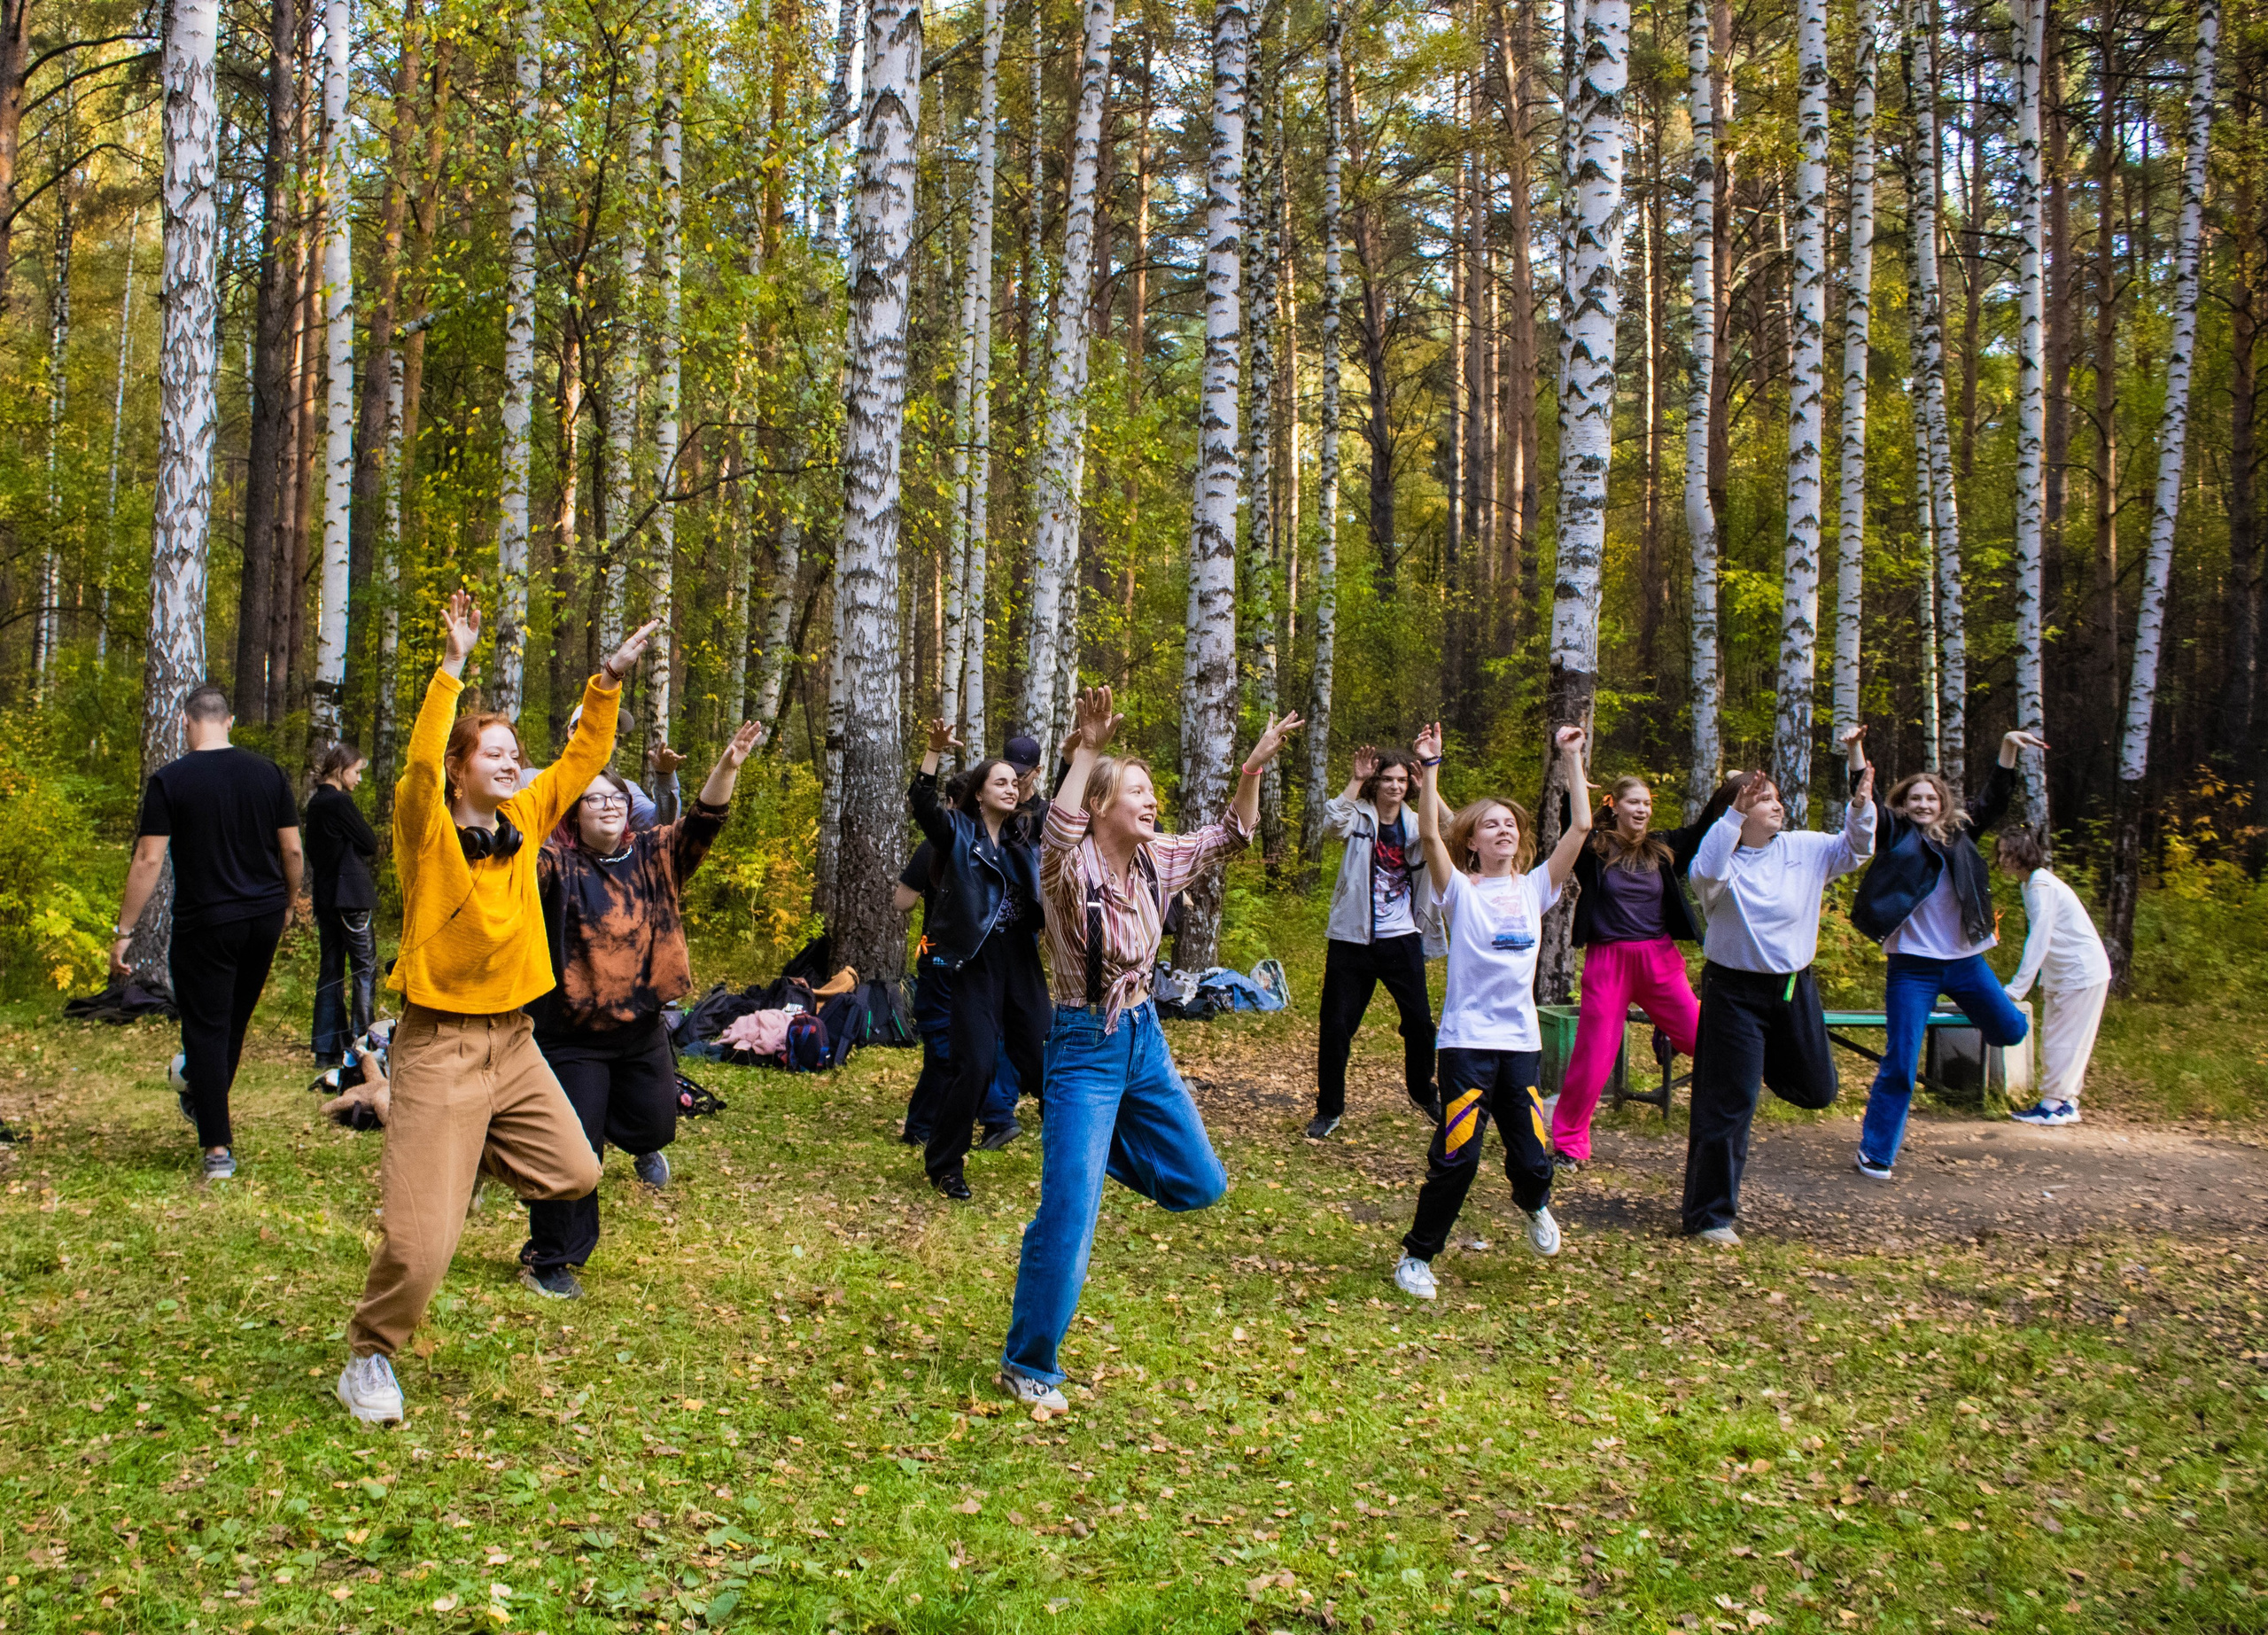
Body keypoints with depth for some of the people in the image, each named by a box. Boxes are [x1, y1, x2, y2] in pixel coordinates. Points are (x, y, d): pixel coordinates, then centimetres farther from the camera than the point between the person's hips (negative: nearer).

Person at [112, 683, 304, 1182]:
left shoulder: (169, 780, -10)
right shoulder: (268, 773, 0)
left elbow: (149, 861, -12)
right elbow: (292, 850, 3)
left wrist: (124, 931, -7)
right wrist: (289, 900, 20)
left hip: (204, 923, -4)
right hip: (265, 917, 4)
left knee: (206, 1028, 3)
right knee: (236, 1016, 21)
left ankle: (219, 1146, 0)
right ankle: (201, 1099, 42)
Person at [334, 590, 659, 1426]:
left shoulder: (523, 822, 6)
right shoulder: (429, 831, -11)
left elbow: (583, 758, 10)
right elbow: (420, 762, -29)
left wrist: (609, 679, 2)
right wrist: (451, 667, -33)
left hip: (513, 1036, 7)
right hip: (441, 1043, -7)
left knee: (574, 1172, 14)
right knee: (422, 1241, -8)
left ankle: (450, 1162, 31)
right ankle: (369, 1357, 16)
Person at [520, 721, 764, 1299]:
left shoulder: (653, 856, 2)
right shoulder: (555, 863, -10)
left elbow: (702, 821, -9)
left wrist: (727, 768, -26)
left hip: (642, 1028, 4)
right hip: (573, 1034, -4)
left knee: (654, 1125, 16)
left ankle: (638, 1143, 56)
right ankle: (547, 1261, 14)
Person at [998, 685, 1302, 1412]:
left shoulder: (1155, 860, 2)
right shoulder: (1071, 867, -19)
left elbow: (1231, 835, 12)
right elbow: (1057, 832, -43)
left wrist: (1254, 768, -3)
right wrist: (1086, 751, -49)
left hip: (1145, 1037, 7)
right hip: (1085, 1047, -7)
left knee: (1199, 1184, 14)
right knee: (1069, 1215, -10)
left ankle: (1095, 1142, 35)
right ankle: (1027, 1366, 6)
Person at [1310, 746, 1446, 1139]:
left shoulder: (1414, 825, 5)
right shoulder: (1359, 817, -2)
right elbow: (1333, 820, -24)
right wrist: (1357, 780, -22)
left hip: (1401, 939, 2)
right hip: (1353, 940, -2)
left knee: (1420, 1021, 6)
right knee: (1337, 1026, 1)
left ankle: (1421, 1092, 32)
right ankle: (1328, 1109, 16)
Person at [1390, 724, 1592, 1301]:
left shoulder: (1535, 888, 8)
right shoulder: (1459, 890, -1)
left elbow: (1582, 827, 1)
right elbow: (1429, 836, -17)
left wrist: (1572, 760, 0)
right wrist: (1430, 770, -22)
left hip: (1521, 1041, 3)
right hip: (1467, 1041, -3)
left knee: (1532, 1160, 6)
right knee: (1456, 1157, -7)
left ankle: (1533, 1202, 42)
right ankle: (1417, 1255, 11)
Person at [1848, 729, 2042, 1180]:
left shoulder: (1958, 833, 8)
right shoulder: (1896, 834, -1)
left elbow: (1994, 800, 6)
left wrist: (2008, 747, -4)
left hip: (1964, 960, 4)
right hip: (1913, 966, -4)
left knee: (2011, 1031, 14)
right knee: (1900, 1062, -5)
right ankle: (1874, 1154, 6)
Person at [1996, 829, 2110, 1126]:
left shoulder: (2041, 886, -20)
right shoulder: (2033, 884, 10)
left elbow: (2038, 942, -24)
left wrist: (2015, 989, -26)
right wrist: (2043, 980, 12)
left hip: (2081, 973, -10)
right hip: (2063, 975, 10)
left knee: (2061, 1040, -6)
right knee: (2054, 1040, 11)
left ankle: (2054, 1105, -2)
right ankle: (2065, 1102, 15)